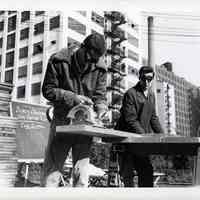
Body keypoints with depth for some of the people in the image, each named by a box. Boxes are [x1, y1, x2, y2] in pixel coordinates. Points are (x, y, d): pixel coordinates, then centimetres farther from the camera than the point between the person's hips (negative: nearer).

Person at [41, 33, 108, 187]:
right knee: (51, 171, 1)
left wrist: (101, 110, -20)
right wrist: (73, 97, -19)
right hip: (62, 120, -1)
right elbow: (48, 90, -7)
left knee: (82, 176, 2)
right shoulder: (59, 60, -8)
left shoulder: (100, 68, -3)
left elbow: (100, 95, 1)